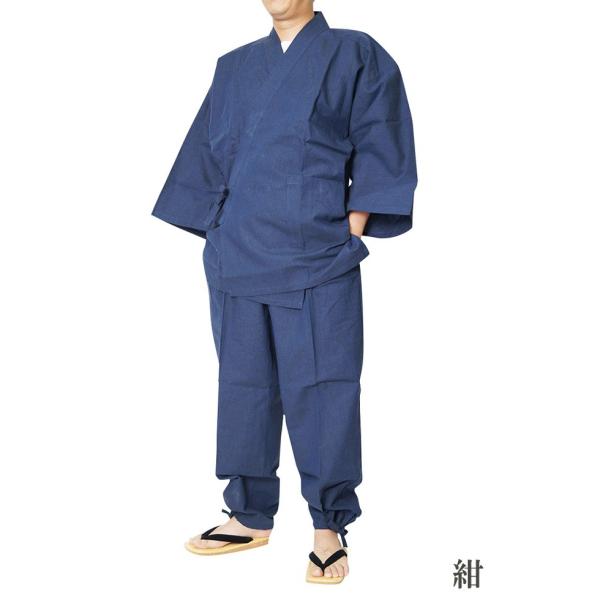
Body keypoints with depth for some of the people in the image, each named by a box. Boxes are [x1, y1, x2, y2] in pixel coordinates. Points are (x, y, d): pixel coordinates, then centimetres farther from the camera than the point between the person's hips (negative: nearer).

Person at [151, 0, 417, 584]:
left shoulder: (355, 57, 5)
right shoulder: (235, 68, 17)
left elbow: (377, 153, 1)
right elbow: (211, 155, 19)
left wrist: (351, 234, -7)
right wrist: (219, 239, 11)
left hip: (316, 260, -4)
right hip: (239, 258, 5)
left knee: (320, 389, -4)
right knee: (243, 384, 8)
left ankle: (330, 526, 7)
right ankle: (251, 516, 20)